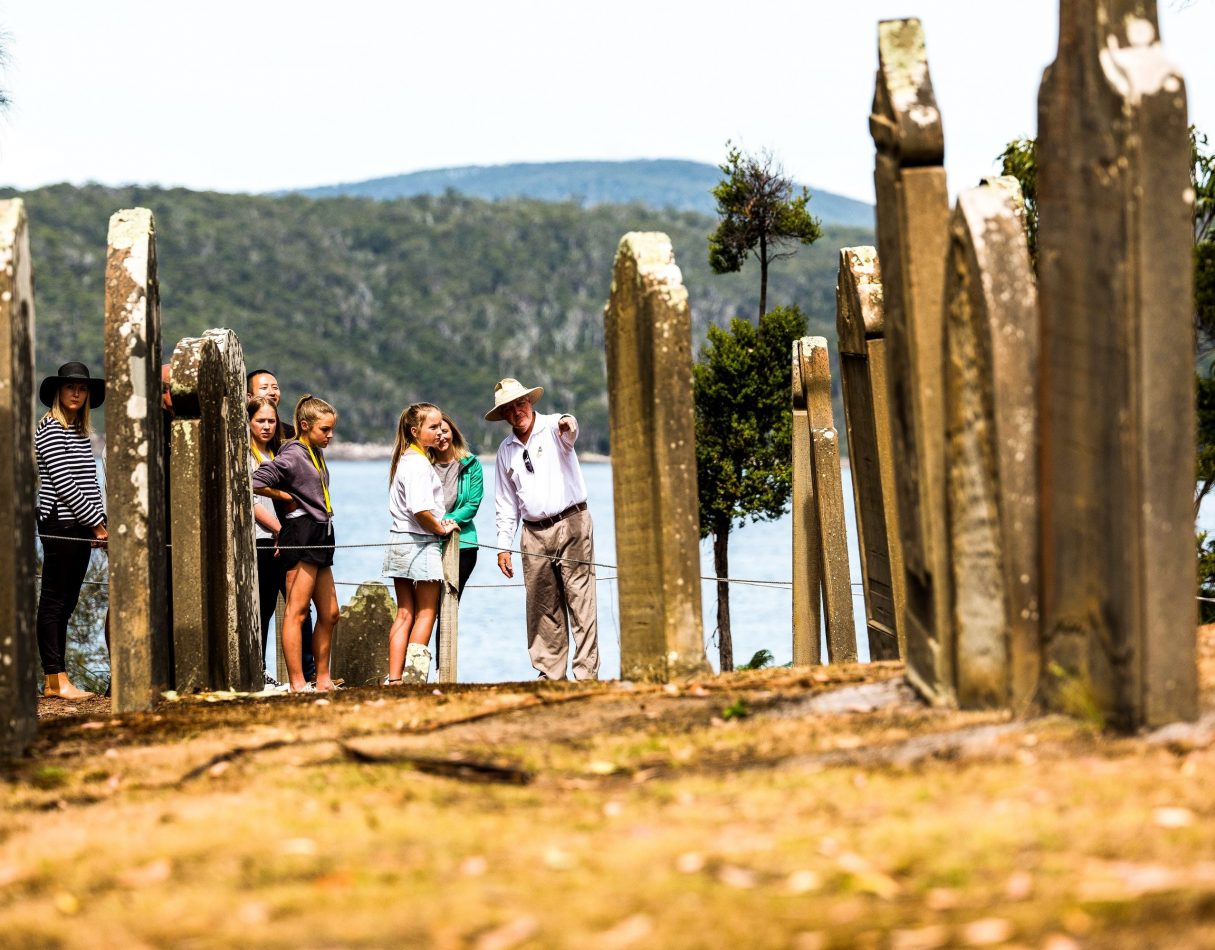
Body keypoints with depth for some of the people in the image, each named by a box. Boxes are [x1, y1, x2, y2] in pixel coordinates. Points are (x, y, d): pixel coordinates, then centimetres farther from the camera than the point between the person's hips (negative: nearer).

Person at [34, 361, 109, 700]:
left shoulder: (80, 432, 18)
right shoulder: (50, 428, -8)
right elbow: (63, 482, -13)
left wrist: (99, 522, 5)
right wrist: (96, 521, -11)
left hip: (82, 527, 8)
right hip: (60, 523, -8)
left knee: (66, 602, 8)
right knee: (54, 601, -5)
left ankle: (55, 680, 10)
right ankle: (56, 679, -5)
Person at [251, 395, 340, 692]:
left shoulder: (317, 453, 18)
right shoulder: (293, 454, -10)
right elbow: (256, 483, -19)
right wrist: (286, 496, -6)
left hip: (320, 534, 10)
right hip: (301, 533, -10)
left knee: (329, 613, 12)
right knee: (297, 611, -9)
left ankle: (322, 679, 21)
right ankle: (297, 683, -11)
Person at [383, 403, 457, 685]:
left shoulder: (402, 459, 13)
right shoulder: (419, 463, -17)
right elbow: (420, 509, -27)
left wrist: (438, 526, 13)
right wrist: (441, 528, -11)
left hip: (399, 542, 9)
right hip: (421, 543, -9)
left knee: (405, 614, 10)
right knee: (426, 613, 1)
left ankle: (394, 678, 6)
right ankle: (415, 676, -1)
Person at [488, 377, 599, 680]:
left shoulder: (553, 429, 0)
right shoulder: (506, 451, 15)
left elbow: (570, 431, -26)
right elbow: (505, 503, 20)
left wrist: (566, 425, -51)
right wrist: (503, 546, 13)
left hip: (571, 523, -5)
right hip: (534, 533, 5)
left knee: (580, 600, -9)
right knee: (543, 608, 3)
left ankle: (586, 673, -10)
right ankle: (550, 675, 8)